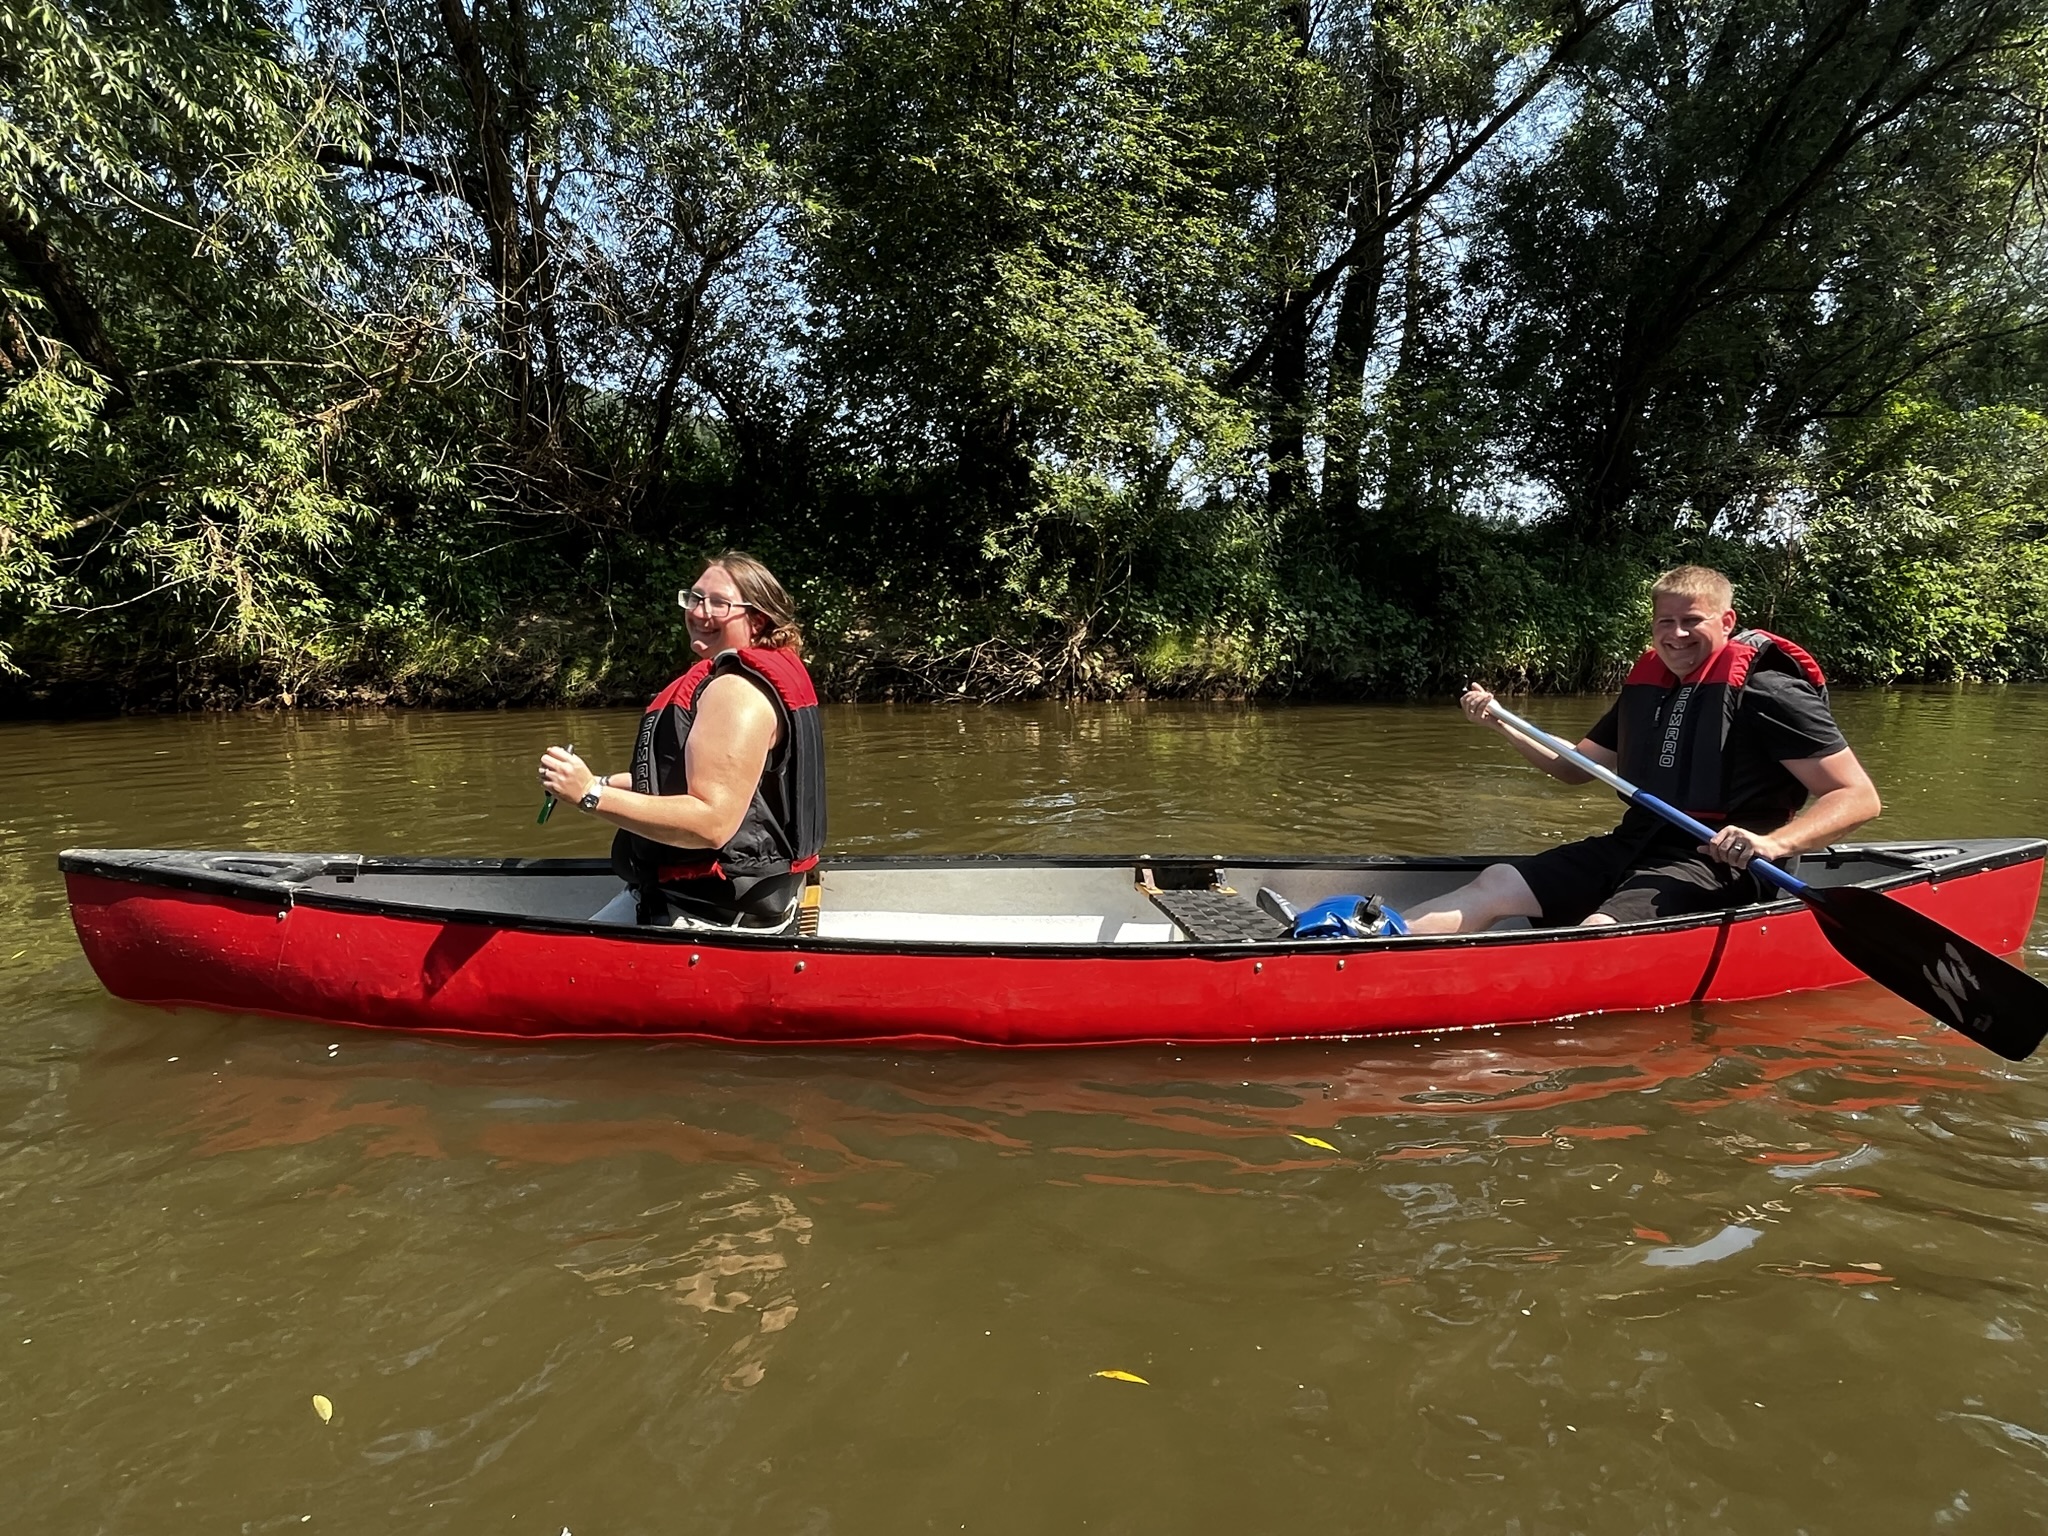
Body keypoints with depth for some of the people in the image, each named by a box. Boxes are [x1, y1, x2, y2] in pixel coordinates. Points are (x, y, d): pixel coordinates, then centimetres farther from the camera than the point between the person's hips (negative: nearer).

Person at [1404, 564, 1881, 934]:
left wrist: (1774, 843, -29)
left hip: (1713, 863, -7)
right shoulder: (1645, 684, 14)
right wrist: (1499, 721, 9)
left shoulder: (1765, 690, -7)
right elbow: (1576, 768, 23)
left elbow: (1860, 797, -11)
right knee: (1496, 883, -11)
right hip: (1631, 845, 7)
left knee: (1596, 933, -33)